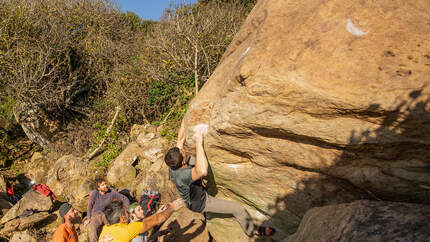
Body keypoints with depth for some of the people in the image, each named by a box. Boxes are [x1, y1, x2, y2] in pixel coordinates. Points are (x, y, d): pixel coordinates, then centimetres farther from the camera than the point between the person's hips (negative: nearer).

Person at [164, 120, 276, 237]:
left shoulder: (172, 165, -21)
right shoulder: (182, 175, -45)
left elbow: (180, 139, -10)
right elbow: (203, 171, -64)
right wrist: (198, 142, -58)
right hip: (201, 203, -7)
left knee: (192, 159, 12)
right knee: (239, 209, 1)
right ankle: (252, 230, 26)